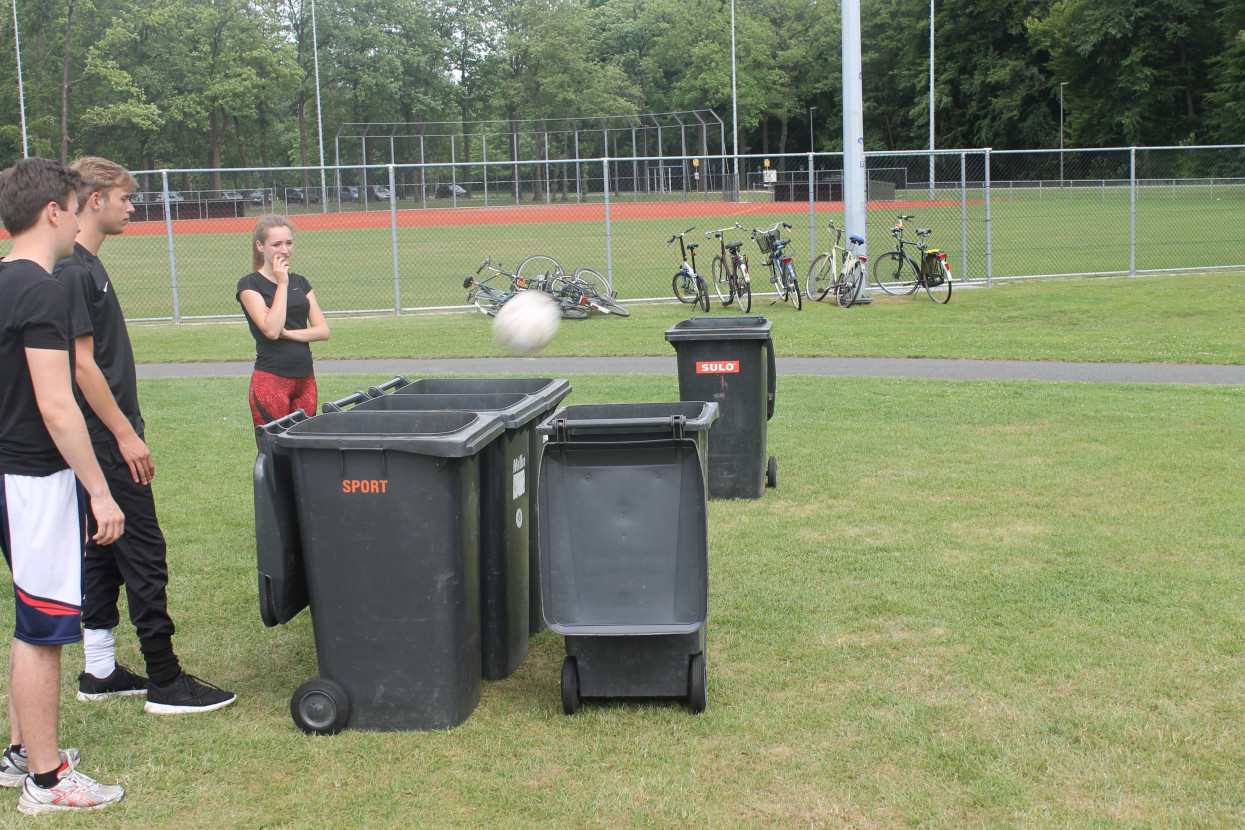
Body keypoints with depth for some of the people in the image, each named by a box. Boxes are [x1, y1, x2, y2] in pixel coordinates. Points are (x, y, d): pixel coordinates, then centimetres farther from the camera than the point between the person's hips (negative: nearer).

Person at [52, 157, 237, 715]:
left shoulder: (86, 266, 14)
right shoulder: (75, 272, -16)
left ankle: (100, 671, 22)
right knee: (143, 553, -6)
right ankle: (165, 682, 0)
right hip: (106, 440, -10)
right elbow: (82, 364, -20)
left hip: (105, 439, 10)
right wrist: (125, 433, -18)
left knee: (105, 551, 14)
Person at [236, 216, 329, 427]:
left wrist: (287, 332, -9)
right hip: (271, 380, -5)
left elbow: (323, 331, 6)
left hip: (305, 378, 5)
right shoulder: (250, 285, -3)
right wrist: (282, 284, -11)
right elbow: (271, 330, -17)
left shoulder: (300, 282, 13)